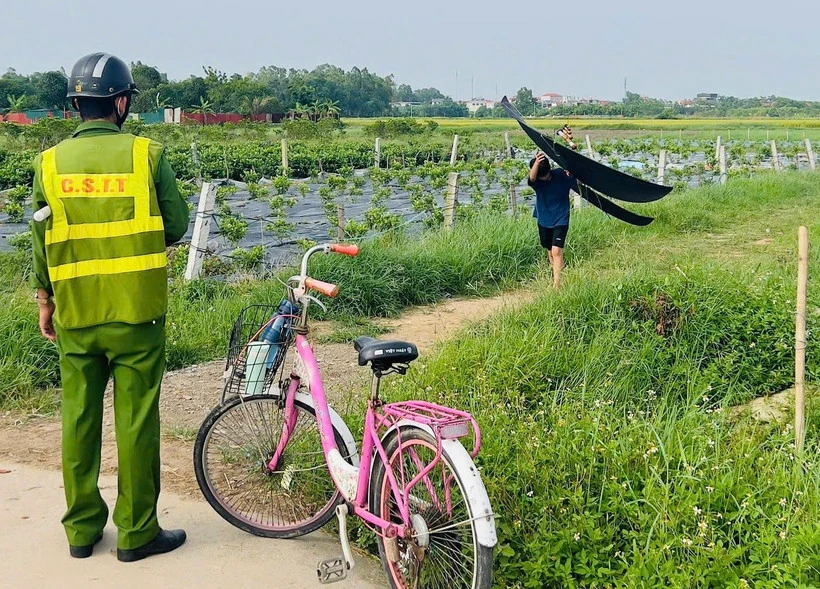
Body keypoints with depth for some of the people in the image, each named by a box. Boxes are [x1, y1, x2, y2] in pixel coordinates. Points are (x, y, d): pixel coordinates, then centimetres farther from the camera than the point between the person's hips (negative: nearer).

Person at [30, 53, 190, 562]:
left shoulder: (50, 163, 1)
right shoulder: (146, 154, -8)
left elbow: (42, 243, 5)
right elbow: (177, 226, -3)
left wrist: (45, 301, 17)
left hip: (75, 314, 3)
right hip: (137, 311, -3)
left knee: (79, 418, 14)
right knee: (136, 421, 5)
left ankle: (82, 529, 26)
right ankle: (137, 532, 15)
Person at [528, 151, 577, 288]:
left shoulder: (562, 175, -13)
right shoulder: (536, 181, -12)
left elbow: (579, 189, -11)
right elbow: (531, 178, -37)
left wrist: (571, 176, -33)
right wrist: (536, 163, -58)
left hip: (560, 220, -3)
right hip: (544, 221, 3)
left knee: (556, 252, -16)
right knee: (550, 253, 16)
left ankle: (557, 284, -17)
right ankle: (555, 276, 36)